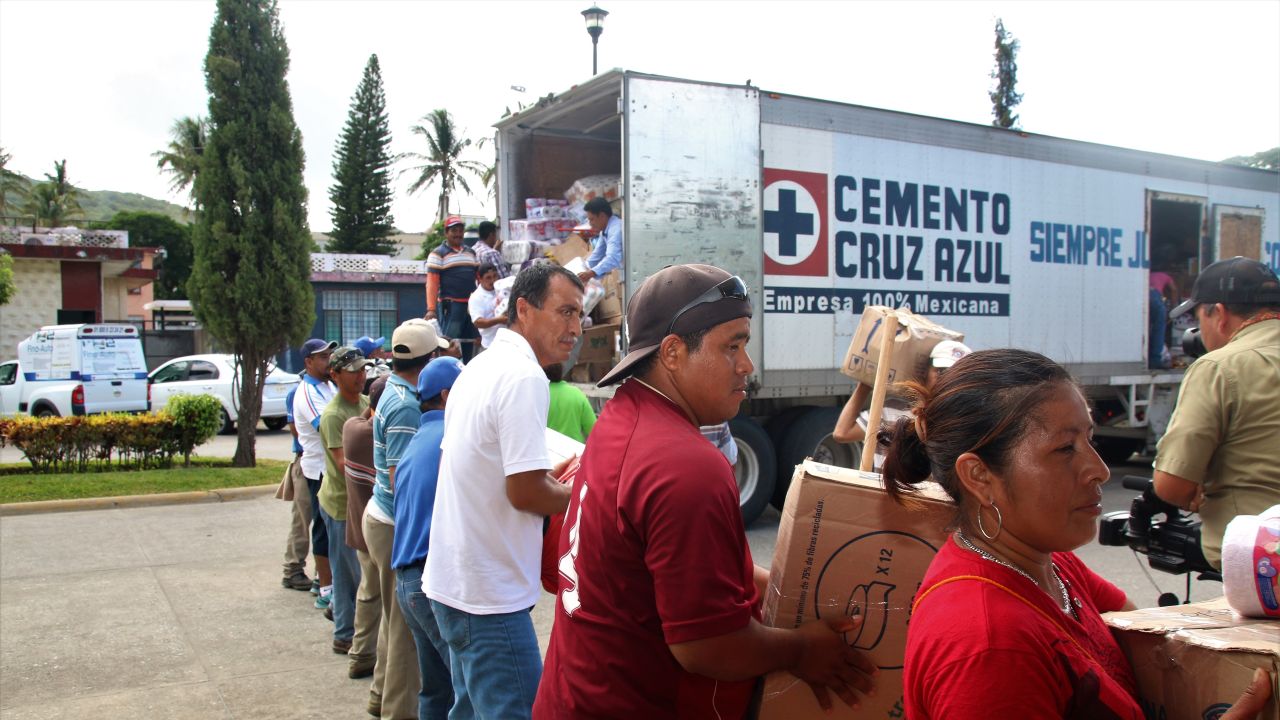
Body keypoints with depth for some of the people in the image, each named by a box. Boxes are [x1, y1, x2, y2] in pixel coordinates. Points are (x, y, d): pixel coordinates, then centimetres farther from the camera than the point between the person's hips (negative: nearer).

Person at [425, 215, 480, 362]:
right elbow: (432, 282, -9)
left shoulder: (470, 252, 18)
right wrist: (431, 309, -17)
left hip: (471, 305, 7)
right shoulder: (438, 253, -2)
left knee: (471, 342, 11)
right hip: (450, 305, -6)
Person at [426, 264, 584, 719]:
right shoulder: (525, 378, -19)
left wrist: (548, 476, 15)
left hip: (453, 580, 10)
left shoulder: (480, 367, 11)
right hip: (489, 595, -10)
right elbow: (525, 493, -21)